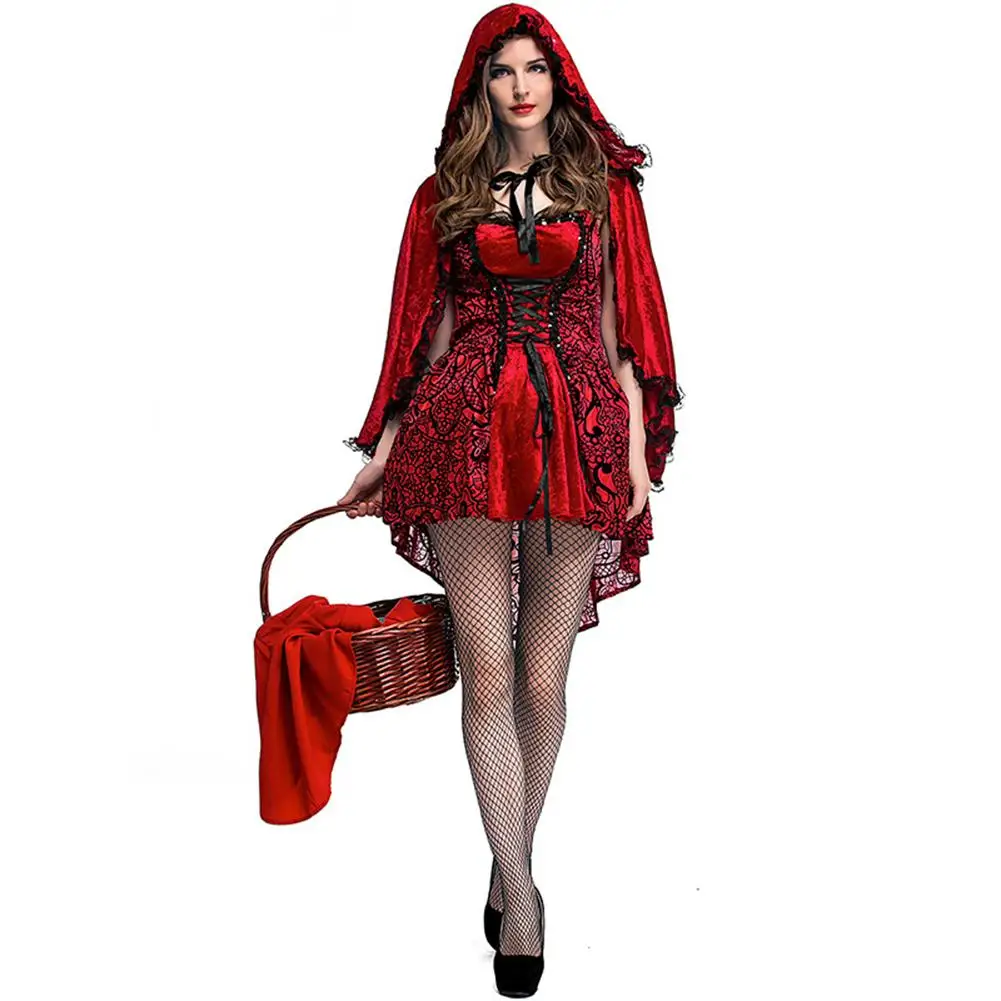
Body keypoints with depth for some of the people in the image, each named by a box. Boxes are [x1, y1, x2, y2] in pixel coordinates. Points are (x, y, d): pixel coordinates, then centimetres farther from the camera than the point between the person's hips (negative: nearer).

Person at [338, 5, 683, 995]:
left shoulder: (604, 184, 13)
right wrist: (384, 447, 9)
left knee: (542, 677, 4)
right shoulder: (444, 193, 14)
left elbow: (617, 326, 9)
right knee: (487, 673, -4)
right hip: (467, 427, 0)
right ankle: (519, 888, 9)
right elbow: (429, 328, 13)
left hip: (577, 429, 0)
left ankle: (511, 866, 24)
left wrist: (636, 446, 0)